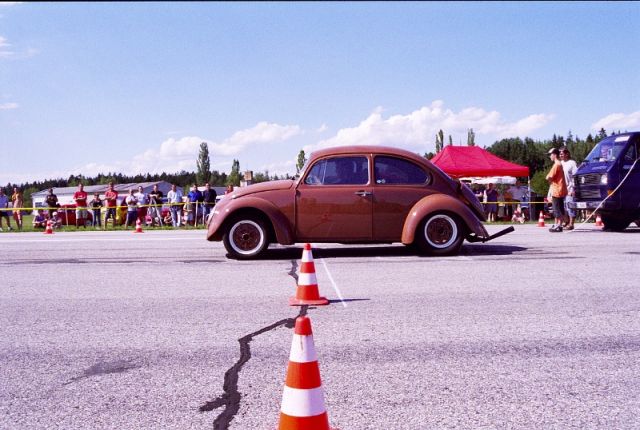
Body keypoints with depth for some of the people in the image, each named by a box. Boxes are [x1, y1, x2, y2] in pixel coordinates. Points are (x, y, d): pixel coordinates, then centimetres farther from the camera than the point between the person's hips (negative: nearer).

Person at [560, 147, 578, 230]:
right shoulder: (561, 163, 14)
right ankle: (566, 222, 23)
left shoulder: (572, 163, -6)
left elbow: (575, 176, -11)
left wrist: (572, 188, -16)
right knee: (564, 206, 11)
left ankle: (571, 224, -2)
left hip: (570, 189, -7)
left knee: (570, 206, -6)